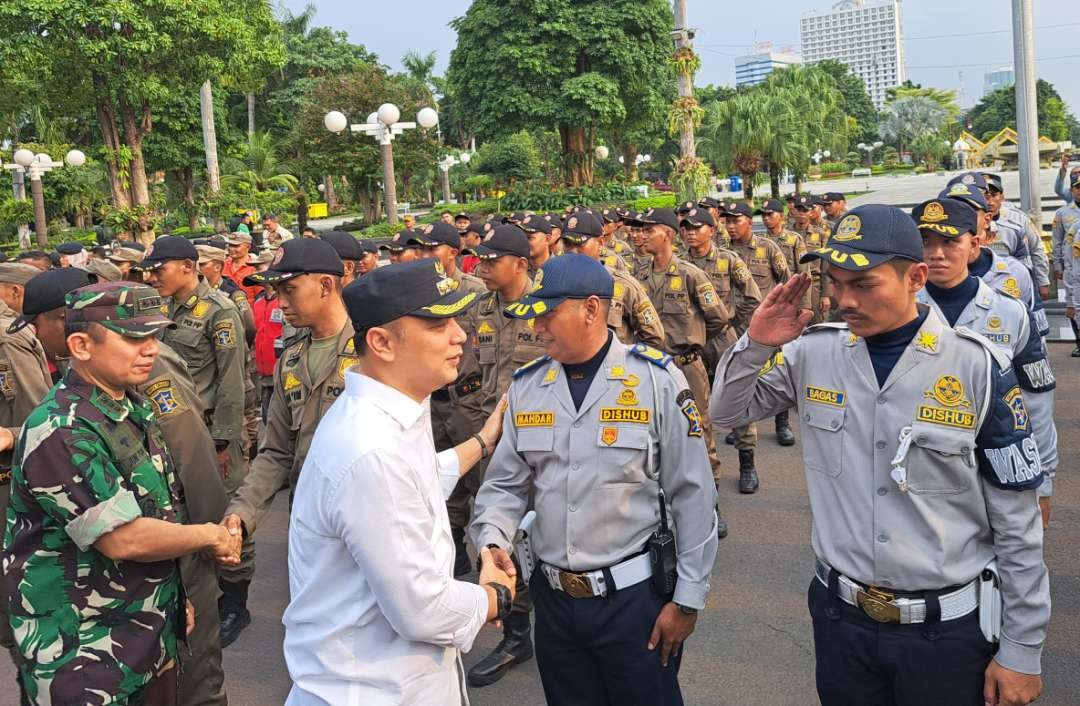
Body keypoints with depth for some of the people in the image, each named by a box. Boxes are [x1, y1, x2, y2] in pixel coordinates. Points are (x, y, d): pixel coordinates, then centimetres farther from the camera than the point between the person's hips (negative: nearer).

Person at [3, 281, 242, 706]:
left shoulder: (133, 409, 7)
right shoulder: (60, 434, -24)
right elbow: (124, 539, -27)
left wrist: (176, 593, 14)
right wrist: (210, 536, -12)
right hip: (83, 656, -8)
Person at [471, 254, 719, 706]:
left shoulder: (656, 379, -11)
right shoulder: (525, 386, 1)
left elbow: (692, 495, -8)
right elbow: (505, 485, 8)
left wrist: (688, 599, -7)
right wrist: (492, 542, -11)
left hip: (637, 596, -4)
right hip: (553, 597, 4)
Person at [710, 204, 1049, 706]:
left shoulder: (978, 368, -13)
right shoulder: (813, 352, -5)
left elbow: (1017, 522, -7)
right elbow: (726, 412, 8)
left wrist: (1022, 652, -4)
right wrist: (755, 345, -11)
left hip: (949, 626, -2)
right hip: (839, 614, 3)